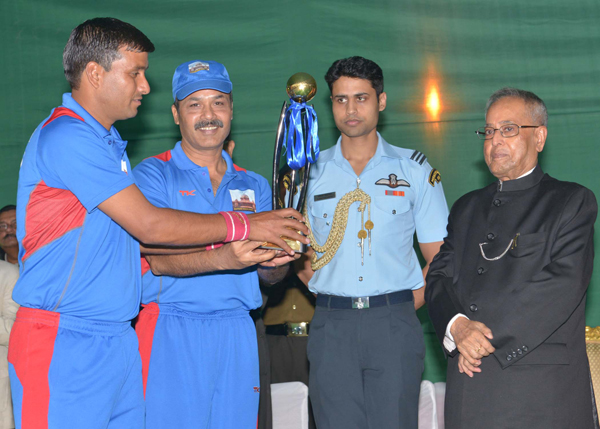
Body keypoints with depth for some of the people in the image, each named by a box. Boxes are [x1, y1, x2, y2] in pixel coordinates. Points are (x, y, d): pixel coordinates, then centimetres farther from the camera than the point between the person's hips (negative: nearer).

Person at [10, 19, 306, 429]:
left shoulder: (107, 143, 19)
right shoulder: (66, 137, -14)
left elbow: (134, 235, 16)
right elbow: (148, 226, -16)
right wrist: (242, 227, -6)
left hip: (119, 340, 9)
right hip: (65, 344, -9)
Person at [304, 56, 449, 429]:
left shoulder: (414, 169, 8)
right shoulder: (311, 172, 11)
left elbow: (439, 255, 7)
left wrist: (408, 306, -4)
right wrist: (333, 301, -4)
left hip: (394, 325, -1)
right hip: (332, 326, 1)